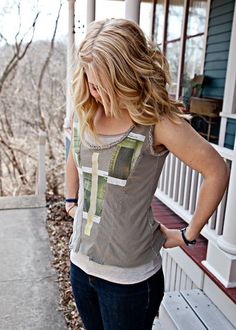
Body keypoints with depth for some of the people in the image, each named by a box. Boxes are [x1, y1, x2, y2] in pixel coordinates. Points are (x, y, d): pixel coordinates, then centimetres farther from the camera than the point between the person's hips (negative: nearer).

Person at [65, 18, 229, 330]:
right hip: (81, 262, 6)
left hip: (130, 277, -5)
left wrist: (189, 234, -9)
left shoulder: (157, 122, -20)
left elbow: (216, 171, -15)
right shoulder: (84, 113, -2)